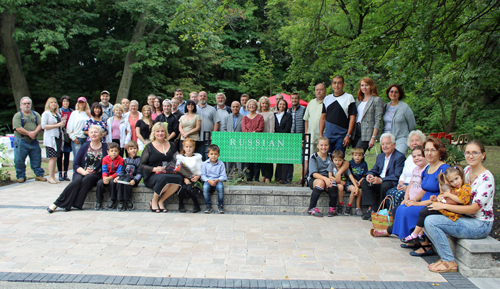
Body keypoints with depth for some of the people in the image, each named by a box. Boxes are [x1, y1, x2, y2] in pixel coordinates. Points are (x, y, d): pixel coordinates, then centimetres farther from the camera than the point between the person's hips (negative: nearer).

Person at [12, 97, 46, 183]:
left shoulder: (35, 114, 13)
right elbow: (18, 128, -12)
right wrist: (29, 133, -15)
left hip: (34, 141, 3)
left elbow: (40, 125, 1)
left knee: (37, 159, 6)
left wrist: (34, 132, -16)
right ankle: (21, 176, 13)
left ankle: (39, 175, 15)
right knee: (19, 160, 1)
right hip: (21, 141, -3)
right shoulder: (17, 115, 0)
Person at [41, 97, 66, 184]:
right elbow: (43, 126, -11)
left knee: (55, 158, 6)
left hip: (58, 137, 6)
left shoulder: (58, 114, 19)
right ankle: (50, 177, -5)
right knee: (53, 158, -10)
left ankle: (53, 177, 10)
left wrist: (63, 123, 5)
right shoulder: (46, 113, -1)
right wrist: (57, 125, -14)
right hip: (50, 138, -6)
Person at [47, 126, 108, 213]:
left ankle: (76, 204, -30)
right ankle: (56, 203, -27)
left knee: (87, 179, -34)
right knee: (77, 181, -30)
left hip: (96, 175, -1)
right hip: (81, 172, 1)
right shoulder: (85, 146, 10)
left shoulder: (105, 148, 6)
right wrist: (84, 172, -12)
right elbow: (75, 164, 7)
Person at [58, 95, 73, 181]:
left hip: (69, 135, 2)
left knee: (67, 155, 6)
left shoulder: (72, 112, 10)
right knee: (60, 155, 1)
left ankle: (65, 174, 13)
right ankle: (60, 174, 8)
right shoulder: (58, 111, 2)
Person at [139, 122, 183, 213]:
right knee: (164, 178, -38)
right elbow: (142, 165, 2)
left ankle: (160, 201, -13)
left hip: (169, 174, 3)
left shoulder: (172, 145, 15)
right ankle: (154, 201, -10)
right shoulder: (149, 147, 5)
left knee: (179, 178, -32)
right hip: (152, 176, -3)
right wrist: (154, 169, -15)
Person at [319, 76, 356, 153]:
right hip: (327, 135, 3)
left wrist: (348, 135, -11)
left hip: (341, 136, -3)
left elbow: (352, 118, -4)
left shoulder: (349, 98, 1)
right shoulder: (327, 98, 12)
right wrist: (320, 135, 6)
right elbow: (323, 118, 13)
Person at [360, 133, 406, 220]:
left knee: (385, 185, -37)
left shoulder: (400, 157, -10)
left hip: (393, 183, -7)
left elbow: (397, 176, -20)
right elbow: (374, 170, 16)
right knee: (364, 182, -11)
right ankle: (372, 208, -15)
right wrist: (370, 175, -11)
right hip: (379, 182, 7)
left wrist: (381, 180, -30)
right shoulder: (380, 156, 16)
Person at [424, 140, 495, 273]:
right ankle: (444, 257, 0)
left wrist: (444, 206, -21)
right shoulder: (466, 170, 7)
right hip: (465, 219, 8)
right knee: (428, 220, -9)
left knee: (431, 221, -23)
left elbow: (474, 208, -21)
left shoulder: (486, 178, -17)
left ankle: (450, 262, -12)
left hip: (480, 224, -8)